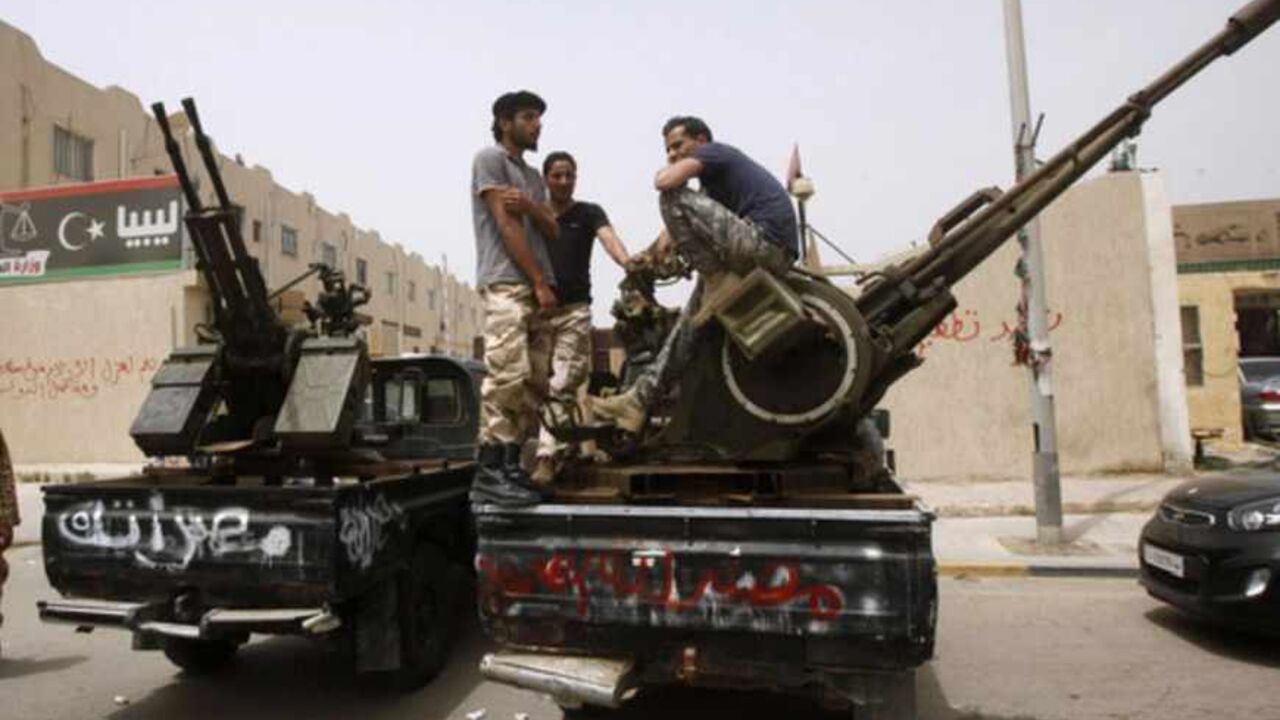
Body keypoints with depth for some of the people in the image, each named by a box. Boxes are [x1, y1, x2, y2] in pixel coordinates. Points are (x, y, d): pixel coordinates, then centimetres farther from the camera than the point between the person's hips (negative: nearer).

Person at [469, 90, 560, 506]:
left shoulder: (534, 177, 27)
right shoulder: (490, 158, 4)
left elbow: (552, 231, 16)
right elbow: (506, 225, -7)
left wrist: (530, 206, -7)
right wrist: (540, 282, -11)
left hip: (534, 288, 8)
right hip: (505, 283, -8)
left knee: (533, 380, 3)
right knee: (508, 374, -18)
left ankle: (511, 465, 8)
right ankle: (488, 472, -16)